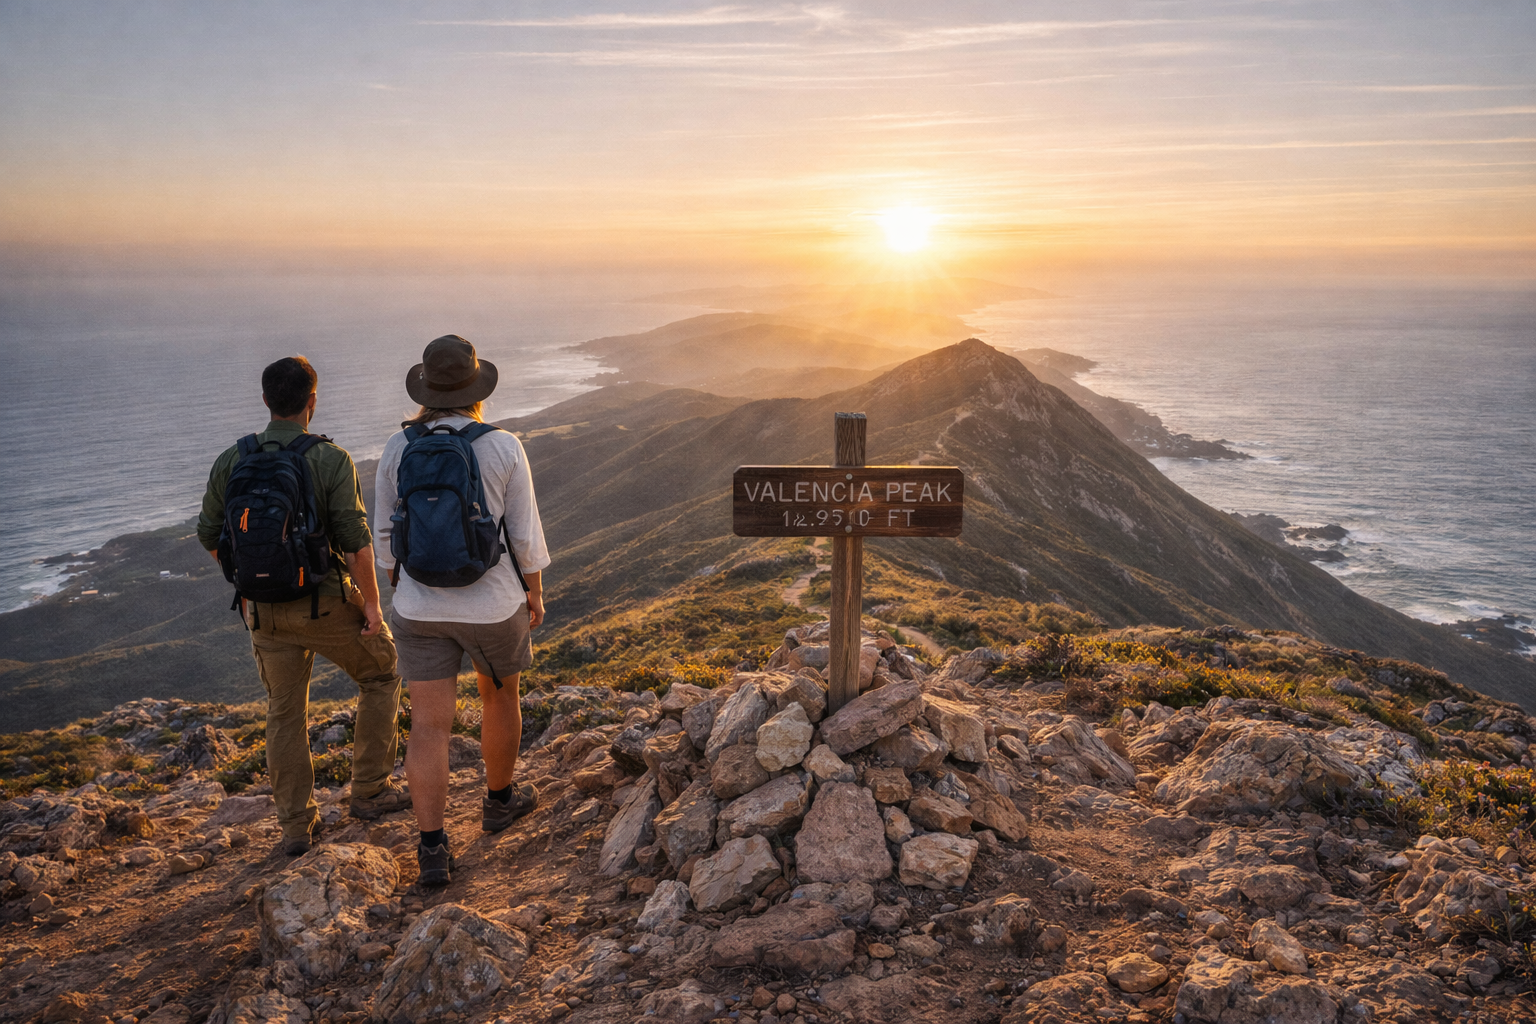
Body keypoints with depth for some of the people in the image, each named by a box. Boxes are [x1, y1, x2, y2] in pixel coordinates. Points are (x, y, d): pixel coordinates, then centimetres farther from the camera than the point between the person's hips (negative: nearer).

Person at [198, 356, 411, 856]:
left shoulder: (231, 460, -1)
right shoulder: (331, 459, -14)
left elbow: (210, 536, 7)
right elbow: (355, 541, -17)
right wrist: (372, 602, -7)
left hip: (265, 608, 4)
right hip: (326, 602, -4)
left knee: (285, 712, 16)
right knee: (381, 674, 19)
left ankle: (296, 825, 21)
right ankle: (371, 789, 21)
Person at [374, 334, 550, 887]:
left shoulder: (397, 448, -4)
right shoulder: (503, 447, -12)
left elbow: (386, 535, 2)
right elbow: (525, 534, -8)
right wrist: (535, 592, 6)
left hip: (420, 610, 2)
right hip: (492, 604, -1)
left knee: (429, 726, 3)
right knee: (500, 696, 23)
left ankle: (432, 849, 0)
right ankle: (499, 799, 42)